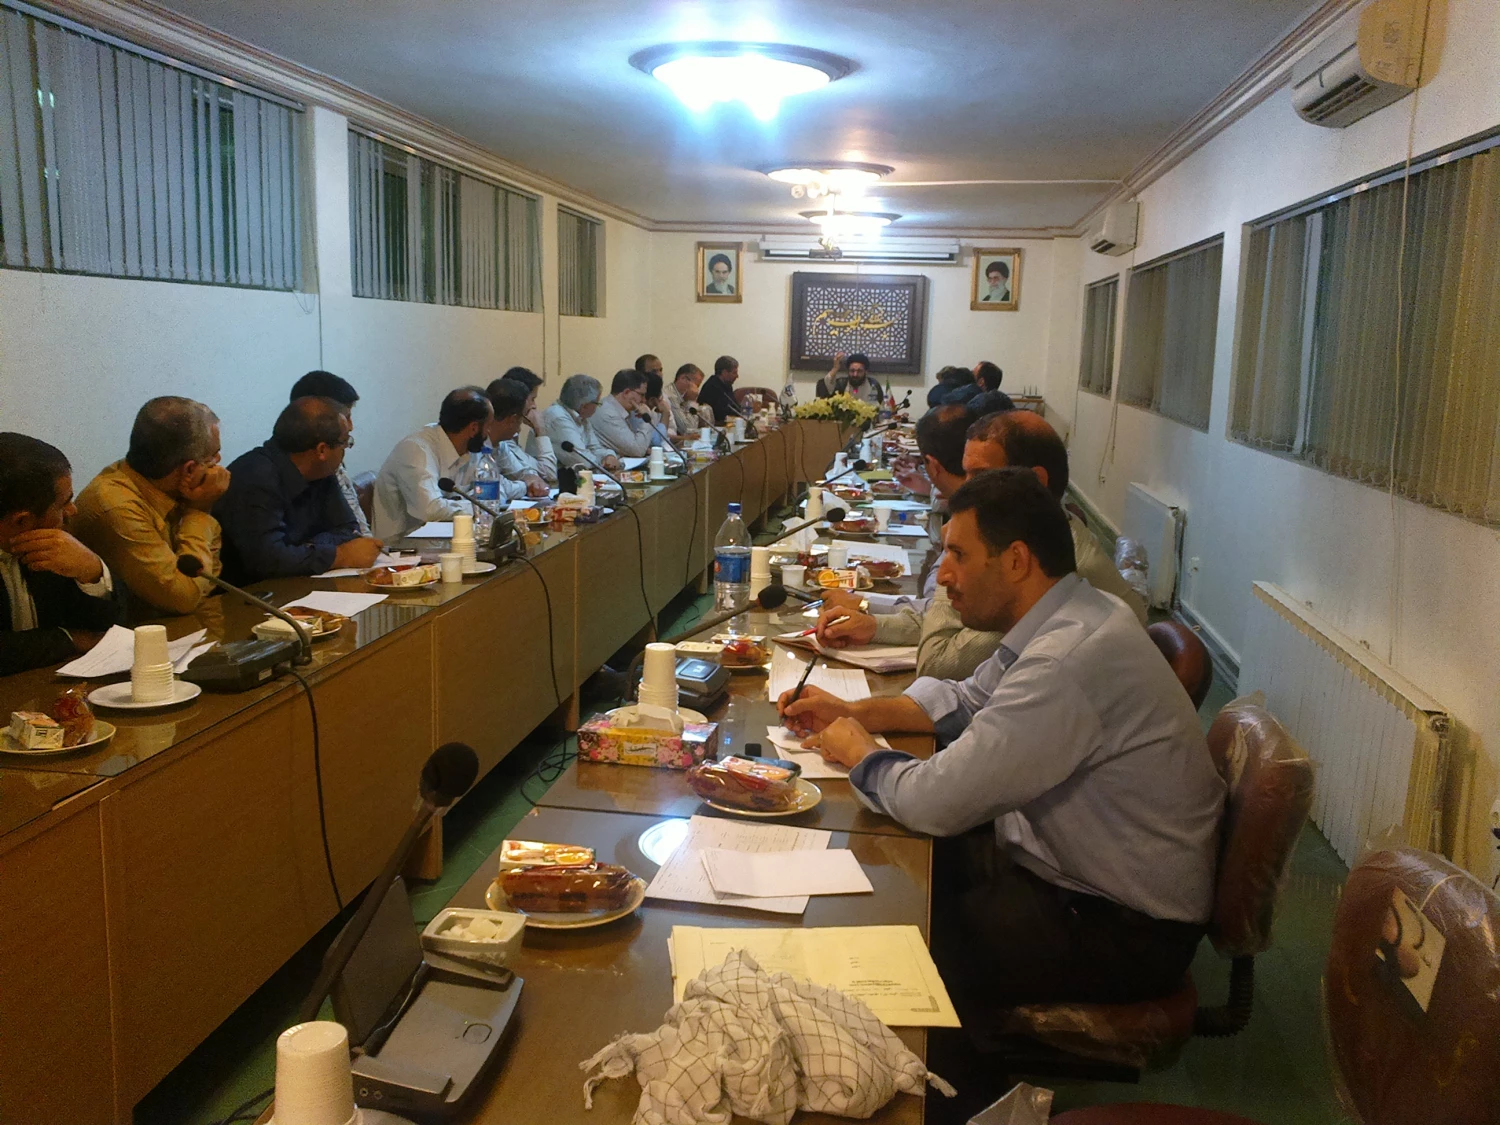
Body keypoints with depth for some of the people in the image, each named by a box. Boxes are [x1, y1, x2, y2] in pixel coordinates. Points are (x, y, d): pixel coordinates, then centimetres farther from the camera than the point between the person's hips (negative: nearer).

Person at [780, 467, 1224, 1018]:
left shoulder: (1067, 662, -32)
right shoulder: (1064, 620, 0)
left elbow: (934, 802, -29)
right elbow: (968, 700, 16)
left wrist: (859, 753, -9)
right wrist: (854, 711, 3)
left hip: (1124, 929, -9)